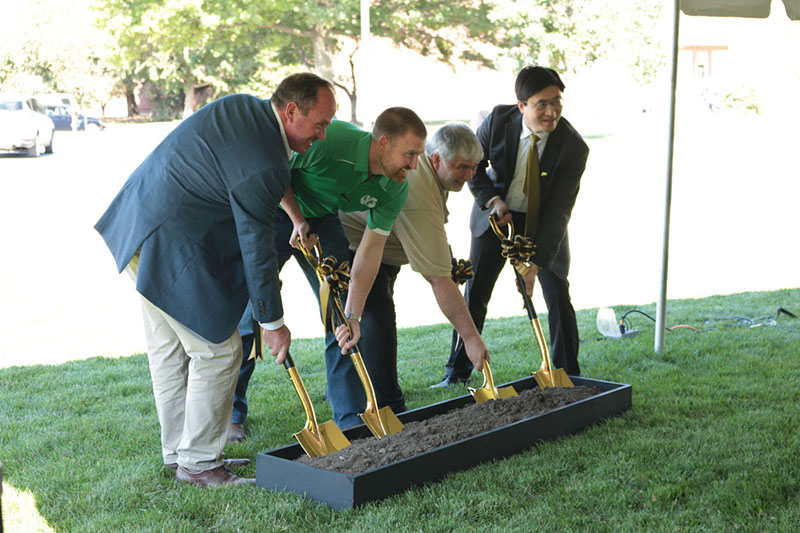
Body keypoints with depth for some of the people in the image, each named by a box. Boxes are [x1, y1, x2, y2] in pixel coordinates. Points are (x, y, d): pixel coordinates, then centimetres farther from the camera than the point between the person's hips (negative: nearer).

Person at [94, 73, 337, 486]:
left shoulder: (243, 107, 6)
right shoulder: (263, 164, -23)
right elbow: (256, 246, -18)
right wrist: (272, 322, -7)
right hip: (169, 246, -11)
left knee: (169, 350, 17)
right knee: (217, 349, -2)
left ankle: (178, 453, 28)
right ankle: (198, 462, 8)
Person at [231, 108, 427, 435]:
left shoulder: (396, 190, -17)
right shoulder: (328, 139, -35)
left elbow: (370, 250, -15)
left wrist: (353, 316, -20)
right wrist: (297, 220, -25)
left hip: (322, 219, 5)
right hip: (275, 210, -5)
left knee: (342, 314, -4)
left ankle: (352, 418, 4)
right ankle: (229, 411, 12)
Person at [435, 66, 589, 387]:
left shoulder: (573, 148, -25)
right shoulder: (498, 120, -20)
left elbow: (558, 211, -26)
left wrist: (536, 263, -31)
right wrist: (492, 200, -19)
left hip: (543, 222, -1)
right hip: (496, 213, 1)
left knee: (559, 296, -1)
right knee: (474, 293, 2)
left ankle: (568, 375, 16)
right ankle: (457, 372, 16)